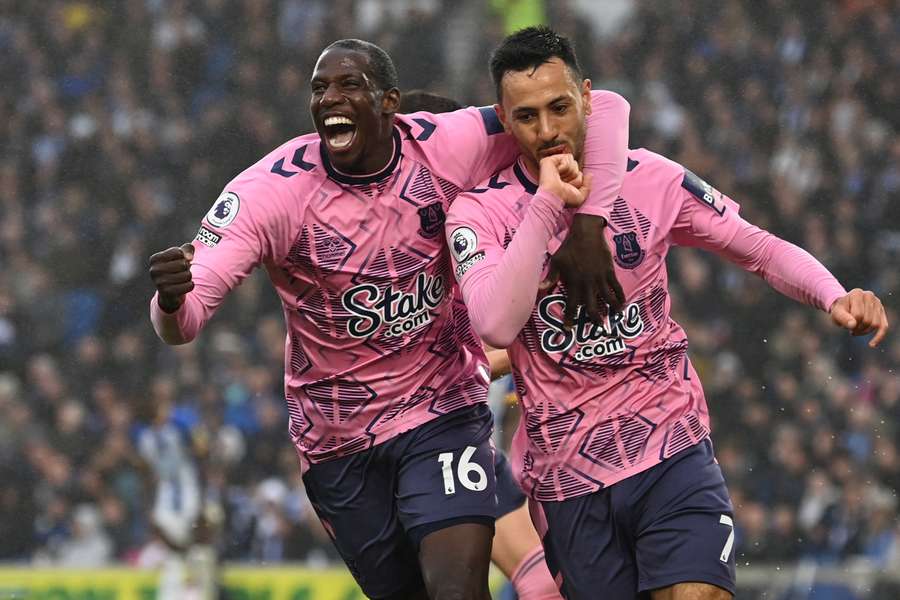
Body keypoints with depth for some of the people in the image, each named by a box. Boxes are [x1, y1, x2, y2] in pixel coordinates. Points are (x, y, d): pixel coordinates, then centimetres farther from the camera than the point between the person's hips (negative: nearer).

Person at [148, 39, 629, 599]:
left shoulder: (445, 147, -14)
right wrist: (171, 299, -48)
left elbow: (601, 108, -12)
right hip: (337, 442, 1)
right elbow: (181, 326, -23)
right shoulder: (271, 189, -17)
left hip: (443, 411, -1)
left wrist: (588, 226, -24)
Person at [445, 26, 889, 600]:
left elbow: (761, 249, 8)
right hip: (566, 479, 0)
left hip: (672, 449, 0)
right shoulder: (480, 210, -4)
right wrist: (547, 204, -22)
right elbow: (497, 325, -21)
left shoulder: (649, 179, 1)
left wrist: (835, 296, -11)